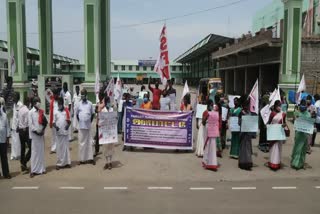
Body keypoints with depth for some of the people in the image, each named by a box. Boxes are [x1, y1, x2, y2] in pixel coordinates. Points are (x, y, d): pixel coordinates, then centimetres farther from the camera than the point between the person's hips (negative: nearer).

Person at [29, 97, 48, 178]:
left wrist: (43, 130, -7)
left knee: (41, 151, 8)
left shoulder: (41, 112, 9)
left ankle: (41, 168, 17)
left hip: (41, 133, 5)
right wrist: (36, 131, -14)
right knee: (35, 151, -2)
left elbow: (45, 122, 7)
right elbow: (30, 124, -9)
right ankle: (33, 170, 3)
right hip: (34, 134, -4)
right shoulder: (31, 112, -4)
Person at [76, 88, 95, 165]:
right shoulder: (79, 104, 3)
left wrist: (90, 121, 4)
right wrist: (80, 121, 5)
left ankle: (90, 158, 11)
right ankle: (82, 159, 11)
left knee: (89, 142, 5)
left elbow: (93, 114, 8)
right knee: (81, 142, 4)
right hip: (81, 126, 0)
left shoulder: (90, 103, 2)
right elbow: (77, 114, 10)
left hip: (88, 126, 0)